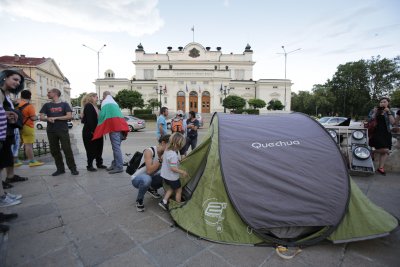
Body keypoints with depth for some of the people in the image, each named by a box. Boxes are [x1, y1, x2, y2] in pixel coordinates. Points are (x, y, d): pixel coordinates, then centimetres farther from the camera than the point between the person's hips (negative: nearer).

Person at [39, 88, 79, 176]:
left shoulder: (64, 104, 6)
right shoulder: (47, 105, 14)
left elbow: (69, 116, -6)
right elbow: (41, 117, 6)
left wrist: (55, 118, -10)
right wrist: (48, 118, -16)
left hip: (63, 131, -3)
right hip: (51, 132, 4)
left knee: (67, 150, -6)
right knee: (54, 151, 6)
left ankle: (73, 168, 0)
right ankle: (60, 169, 16)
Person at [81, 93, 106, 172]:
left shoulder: (94, 106, 17)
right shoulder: (88, 106, -10)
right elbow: (89, 120, -19)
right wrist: (93, 131, -22)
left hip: (96, 131, 8)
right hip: (90, 132, -8)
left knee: (99, 148, 12)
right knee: (91, 149, 0)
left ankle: (99, 163, 23)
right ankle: (89, 165, 12)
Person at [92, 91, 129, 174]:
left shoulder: (105, 103, 4)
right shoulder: (114, 103, 27)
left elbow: (102, 115, -5)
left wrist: (99, 126, 7)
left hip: (113, 126, -8)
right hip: (119, 125, 8)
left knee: (116, 147, -9)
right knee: (116, 146, 12)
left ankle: (119, 167, -9)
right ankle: (115, 164, 18)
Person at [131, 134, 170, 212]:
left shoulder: (164, 153, -6)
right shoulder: (149, 151, -26)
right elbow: (149, 171, -33)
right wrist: (160, 160, -33)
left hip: (150, 178, 6)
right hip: (137, 179, -6)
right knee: (146, 179, -40)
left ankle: (152, 189, 12)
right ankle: (139, 200, -11)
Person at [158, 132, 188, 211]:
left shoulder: (166, 150, -3)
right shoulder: (173, 155, -30)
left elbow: (162, 158, 15)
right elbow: (173, 168, -29)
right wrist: (182, 172, -18)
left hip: (165, 176, 8)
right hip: (172, 177, -8)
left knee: (171, 188, 28)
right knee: (178, 190, 15)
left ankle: (164, 201, 20)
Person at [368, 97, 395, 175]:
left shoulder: (391, 112, 8)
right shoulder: (374, 111, 4)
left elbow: (392, 123, -7)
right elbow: (370, 120, -4)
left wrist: (388, 112, -13)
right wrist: (375, 113, -13)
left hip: (386, 133, 3)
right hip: (376, 132, -3)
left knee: (385, 151, 1)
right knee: (384, 150, -18)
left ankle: (380, 167, 11)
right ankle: (373, 152, 12)